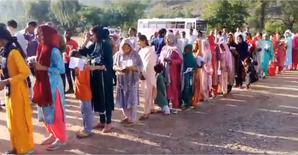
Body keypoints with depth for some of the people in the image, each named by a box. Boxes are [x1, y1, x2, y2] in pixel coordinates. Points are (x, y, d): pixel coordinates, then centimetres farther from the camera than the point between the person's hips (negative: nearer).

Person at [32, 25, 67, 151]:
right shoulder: (41, 48, 8)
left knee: (55, 112, 2)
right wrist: (35, 66, -4)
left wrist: (43, 68, -22)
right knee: (46, 112, 16)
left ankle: (61, 138, 16)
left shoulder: (54, 50, -17)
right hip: (42, 84, 8)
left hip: (53, 85, -8)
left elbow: (61, 69, -20)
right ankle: (54, 134, 33)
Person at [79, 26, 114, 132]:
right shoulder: (94, 45, 7)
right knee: (98, 98, 14)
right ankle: (102, 121, 27)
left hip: (104, 76, -7)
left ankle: (108, 123, 15)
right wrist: (86, 40, 2)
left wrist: (95, 67, -26)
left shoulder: (106, 45, -14)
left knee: (105, 98, 2)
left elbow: (108, 64, -18)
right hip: (95, 76, 8)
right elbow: (82, 52, 9)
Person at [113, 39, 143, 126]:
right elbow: (114, 66, 3)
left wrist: (132, 67, -25)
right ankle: (127, 116, 30)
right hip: (121, 80, 3)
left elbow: (141, 67, -7)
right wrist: (119, 69, -18)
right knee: (123, 99, 12)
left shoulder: (135, 54, -8)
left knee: (132, 99, 2)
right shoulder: (118, 54, -2)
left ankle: (132, 119, 14)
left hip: (132, 80, -3)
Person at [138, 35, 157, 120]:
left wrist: (142, 74, -18)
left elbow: (148, 64, -18)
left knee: (147, 94, -3)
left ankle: (146, 112, 2)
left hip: (149, 75, -8)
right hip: (143, 74, 8)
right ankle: (151, 108, 28)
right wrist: (140, 73, -2)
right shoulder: (141, 51, 10)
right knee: (148, 93, 16)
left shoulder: (150, 51, -14)